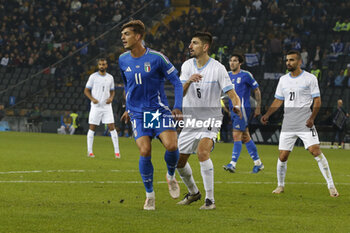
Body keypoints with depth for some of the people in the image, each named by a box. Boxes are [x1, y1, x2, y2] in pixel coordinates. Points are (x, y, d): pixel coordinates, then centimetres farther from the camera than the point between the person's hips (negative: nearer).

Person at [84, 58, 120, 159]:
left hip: (107, 106, 2)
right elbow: (86, 90, 1)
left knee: (112, 127, -4)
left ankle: (117, 151, -2)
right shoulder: (93, 76, -1)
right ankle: (90, 151, 8)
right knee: (92, 128, 0)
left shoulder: (110, 77, 8)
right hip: (96, 106, -2)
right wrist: (92, 99, -16)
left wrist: (111, 98, -4)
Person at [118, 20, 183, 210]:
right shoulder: (123, 60, 4)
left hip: (159, 110, -2)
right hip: (138, 113, 2)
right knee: (145, 152, -13)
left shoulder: (156, 58, -9)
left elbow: (176, 81, -3)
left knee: (171, 146, -19)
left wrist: (178, 107, -11)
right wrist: (128, 108, 25)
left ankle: (171, 176, 13)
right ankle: (150, 195, 2)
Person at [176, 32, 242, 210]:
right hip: (190, 120, 5)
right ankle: (193, 193, 33)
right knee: (178, 161, 6)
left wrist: (236, 106, -35)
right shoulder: (187, 65, 2)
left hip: (210, 119, -5)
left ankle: (210, 200, -24)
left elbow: (231, 94, -13)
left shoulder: (218, 68, -9)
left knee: (202, 151, -29)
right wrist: (189, 81, -30)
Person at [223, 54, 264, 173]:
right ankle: (258, 163, 19)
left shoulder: (246, 75, -5)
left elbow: (257, 90, -1)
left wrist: (258, 107, -3)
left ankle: (233, 164, -18)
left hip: (243, 108, -7)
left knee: (236, 135, -14)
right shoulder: (228, 75, 12)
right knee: (245, 137, 10)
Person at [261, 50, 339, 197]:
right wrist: (267, 114, 5)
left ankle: (331, 186, -12)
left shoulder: (310, 78, -1)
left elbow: (317, 101, -2)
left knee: (315, 151, -16)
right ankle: (280, 186, 21)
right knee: (282, 156, 1)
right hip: (288, 124, 4)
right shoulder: (283, 80, 13)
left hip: (305, 124, -4)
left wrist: (312, 118, -16)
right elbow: (278, 101, 20)